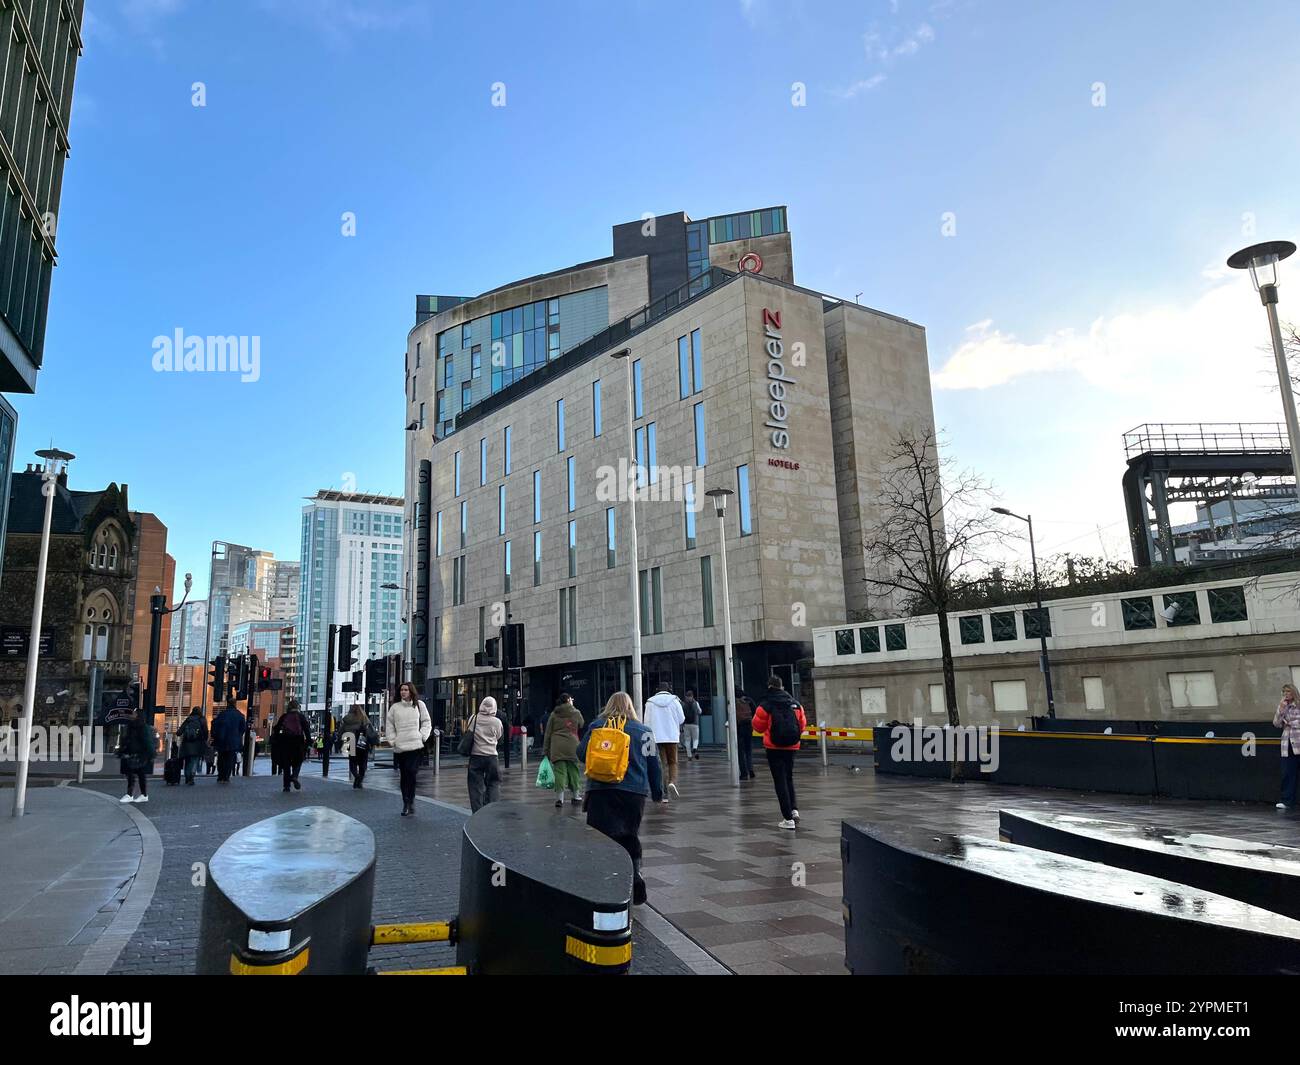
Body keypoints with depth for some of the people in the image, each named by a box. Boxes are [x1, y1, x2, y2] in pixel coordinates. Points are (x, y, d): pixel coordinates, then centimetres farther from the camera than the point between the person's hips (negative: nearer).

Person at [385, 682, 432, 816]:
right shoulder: (394, 707, 9)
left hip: (416, 746, -2)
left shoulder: (419, 704, 6)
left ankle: (410, 801, -2)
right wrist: (392, 740, 2)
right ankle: (407, 803, 14)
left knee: (412, 773, -13)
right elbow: (389, 725, 13)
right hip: (399, 747, 2)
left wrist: (422, 737, -3)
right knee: (404, 776, 7)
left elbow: (427, 723, 9)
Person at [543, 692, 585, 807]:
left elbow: (547, 733, 9)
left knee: (559, 771, 0)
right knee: (574, 770, 11)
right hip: (572, 746, -1)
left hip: (557, 747, 1)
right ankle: (576, 795, 19)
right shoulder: (576, 713, 5)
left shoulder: (553, 714, 9)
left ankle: (559, 797, -6)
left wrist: (545, 750, 11)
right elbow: (582, 728, 10)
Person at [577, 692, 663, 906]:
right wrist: (657, 791, 19)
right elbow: (654, 764, 11)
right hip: (635, 792, 2)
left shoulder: (597, 726, 4)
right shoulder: (644, 731, 9)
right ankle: (635, 875, 2)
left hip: (602, 791, -2)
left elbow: (581, 753, 7)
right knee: (630, 838, 16)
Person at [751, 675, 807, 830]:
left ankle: (788, 818, 1)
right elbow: (802, 725, 7)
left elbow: (758, 726, -2)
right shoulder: (795, 704, 1)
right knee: (789, 778, 21)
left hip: (774, 747, -4)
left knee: (780, 781, 2)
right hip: (791, 747, 4)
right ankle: (794, 810, 8)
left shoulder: (766, 705, -10)